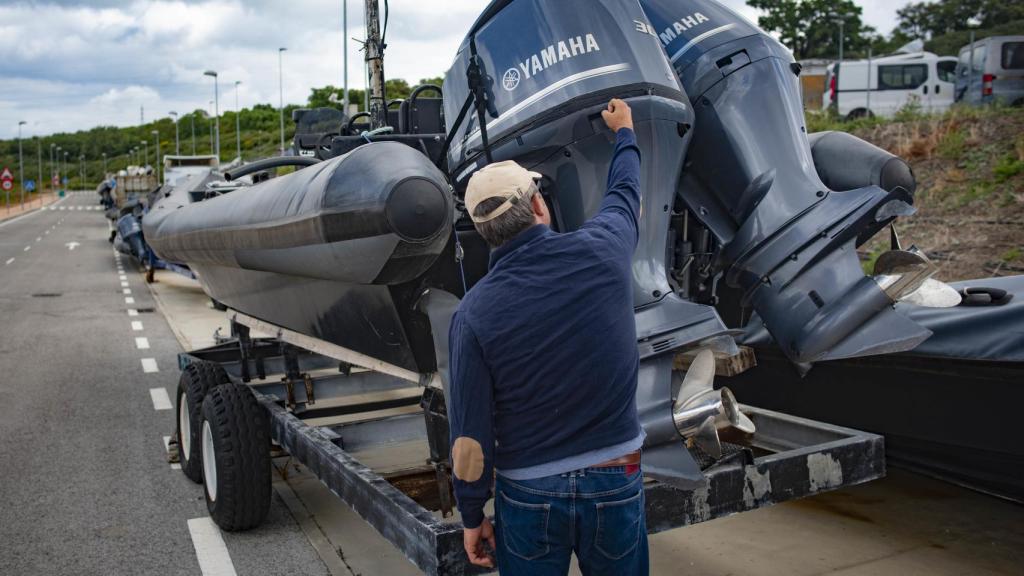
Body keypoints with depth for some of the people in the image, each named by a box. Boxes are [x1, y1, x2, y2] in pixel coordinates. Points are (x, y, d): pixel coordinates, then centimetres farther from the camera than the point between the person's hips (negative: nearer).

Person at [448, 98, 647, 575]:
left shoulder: (474, 313, -14)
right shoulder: (602, 250, -11)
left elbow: (470, 432, -9)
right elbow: (625, 193, 13)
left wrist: (472, 516, 5)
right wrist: (624, 132, 33)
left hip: (529, 495, -1)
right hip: (616, 482, 1)